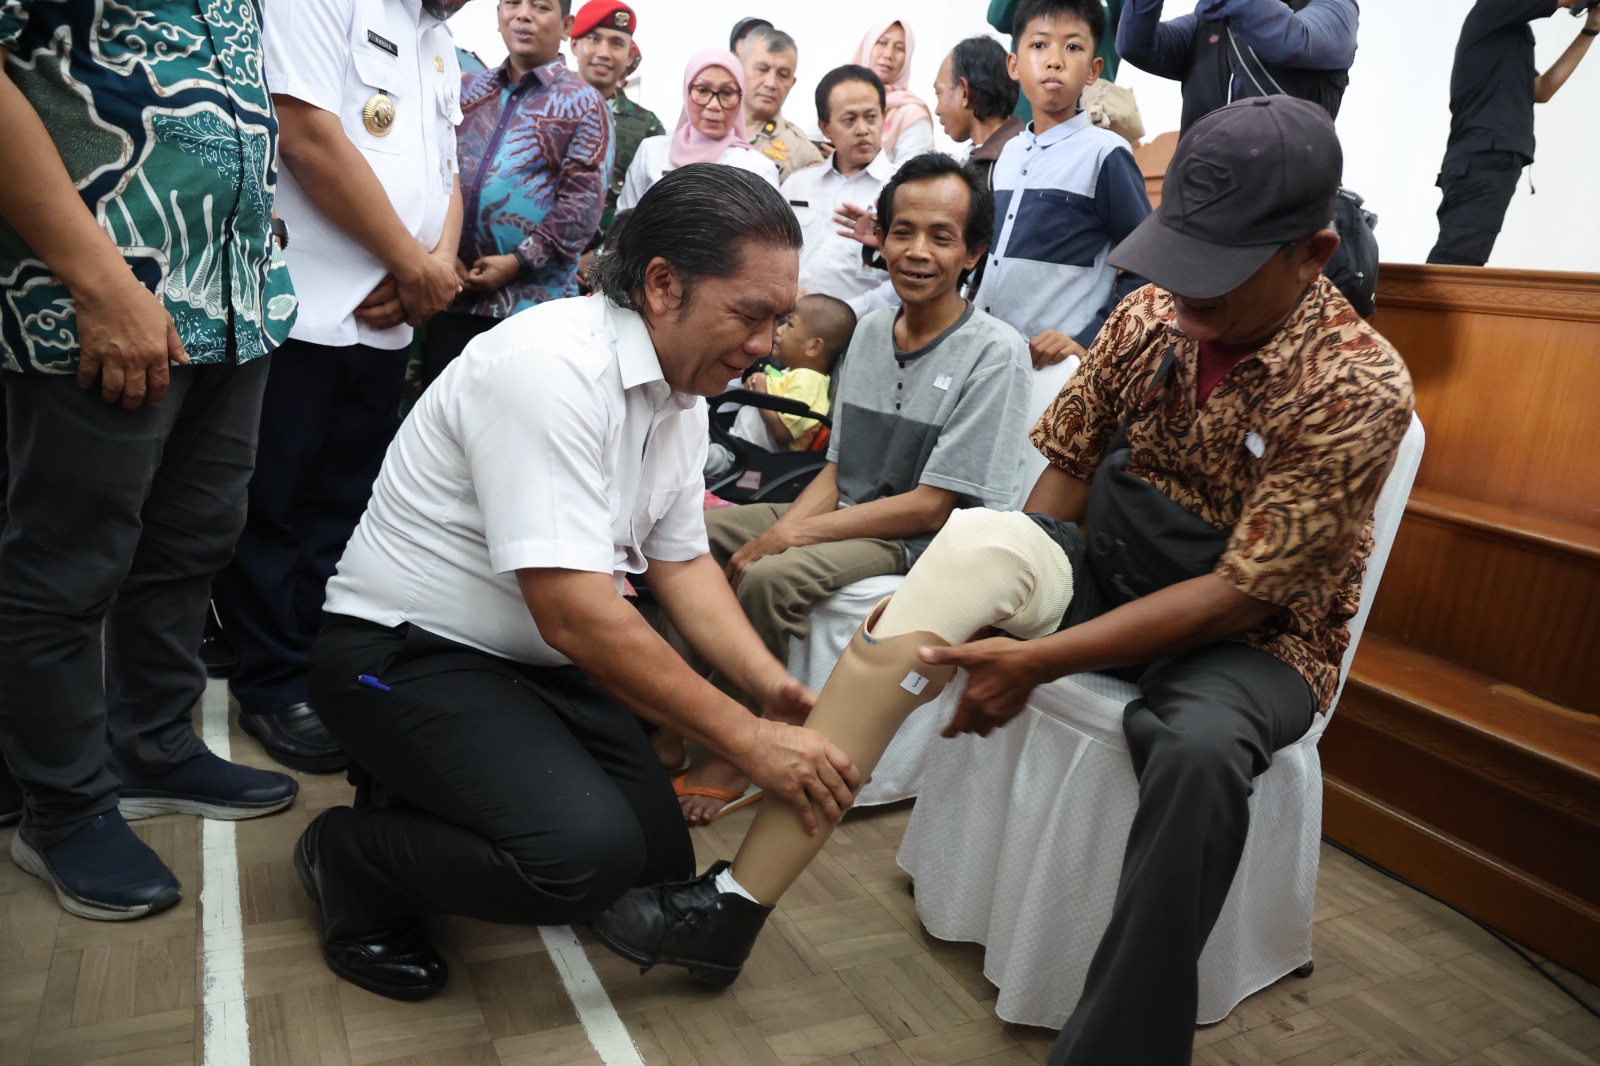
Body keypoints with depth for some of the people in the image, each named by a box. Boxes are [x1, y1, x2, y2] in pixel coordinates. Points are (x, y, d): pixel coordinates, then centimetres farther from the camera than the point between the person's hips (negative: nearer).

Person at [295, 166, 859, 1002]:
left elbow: (682, 563, 5)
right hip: (409, 652, -9)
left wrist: (777, 687, -10)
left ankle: (430, 803, 22)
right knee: (584, 854, -28)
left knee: (659, 863, 6)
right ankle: (350, 857, 0)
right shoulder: (551, 367, -27)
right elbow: (577, 616, -31)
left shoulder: (682, 390, 2)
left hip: (541, 663, 9)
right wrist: (746, 740, -27)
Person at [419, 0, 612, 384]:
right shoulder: (467, 90, 15)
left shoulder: (584, 104, 2)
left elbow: (583, 202, -8)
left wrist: (517, 262, -13)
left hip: (532, 300, -4)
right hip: (451, 292, 4)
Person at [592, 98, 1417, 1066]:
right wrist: (999, 595, -11)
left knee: (1198, 749, -40)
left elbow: (1243, 594, -22)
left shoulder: (1360, 389, -17)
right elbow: (1067, 471, 5)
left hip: (1257, 637, -3)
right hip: (1115, 577, 4)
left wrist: (1040, 659, -28)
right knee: (976, 541, -28)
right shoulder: (1152, 317, -2)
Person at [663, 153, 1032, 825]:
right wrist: (780, 528, -11)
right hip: (843, 517, 8)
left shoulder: (994, 353, -14)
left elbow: (931, 507, -18)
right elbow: (837, 470, 9)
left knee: (769, 578, -31)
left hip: (928, 542, -7)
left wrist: (791, 536, -20)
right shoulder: (871, 328, 8)